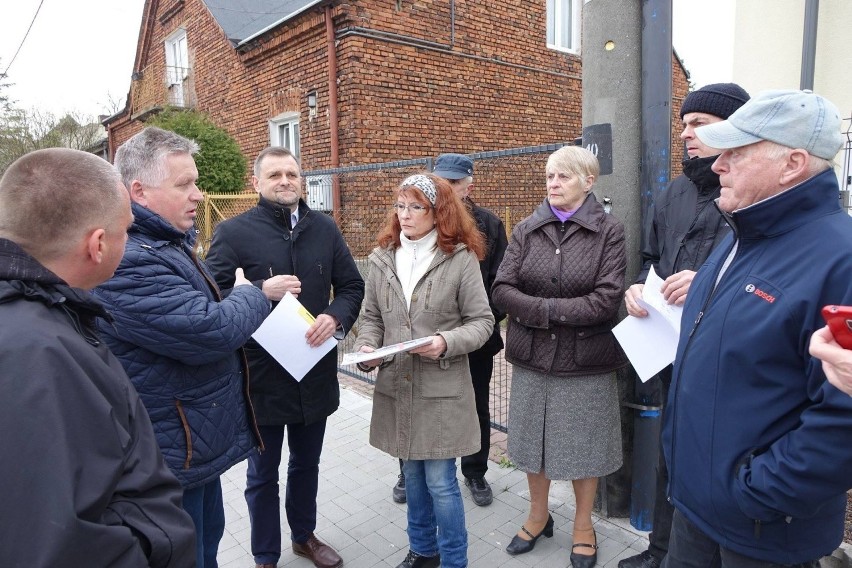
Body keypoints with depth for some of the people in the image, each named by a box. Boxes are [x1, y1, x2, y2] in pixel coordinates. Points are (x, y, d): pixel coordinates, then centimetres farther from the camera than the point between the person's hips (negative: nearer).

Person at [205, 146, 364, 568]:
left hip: (316, 369, 4)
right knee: (263, 474, 16)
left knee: (306, 464, 24)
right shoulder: (234, 231, -9)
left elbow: (352, 286, 5)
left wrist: (335, 317, -14)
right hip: (262, 373, -3)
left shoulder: (325, 228, 3)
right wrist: (261, 292, -26)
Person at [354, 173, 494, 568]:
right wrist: (367, 349, -9)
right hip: (396, 386, 5)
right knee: (413, 475, 20)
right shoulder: (382, 258, 4)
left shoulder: (461, 258, -8)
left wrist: (447, 342, -22)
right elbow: (372, 317, 10)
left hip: (442, 388, -4)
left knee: (440, 481, 4)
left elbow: (482, 322, -6)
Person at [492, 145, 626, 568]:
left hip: (586, 360, -2)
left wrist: (542, 307, -15)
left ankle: (583, 524, 37)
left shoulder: (609, 231, -5)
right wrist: (553, 311, -19)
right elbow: (502, 291, -6)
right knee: (532, 439, 16)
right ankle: (538, 515, 40)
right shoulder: (526, 230, 3)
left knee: (584, 444, 13)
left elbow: (606, 300, -16)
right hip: (531, 357, 3)